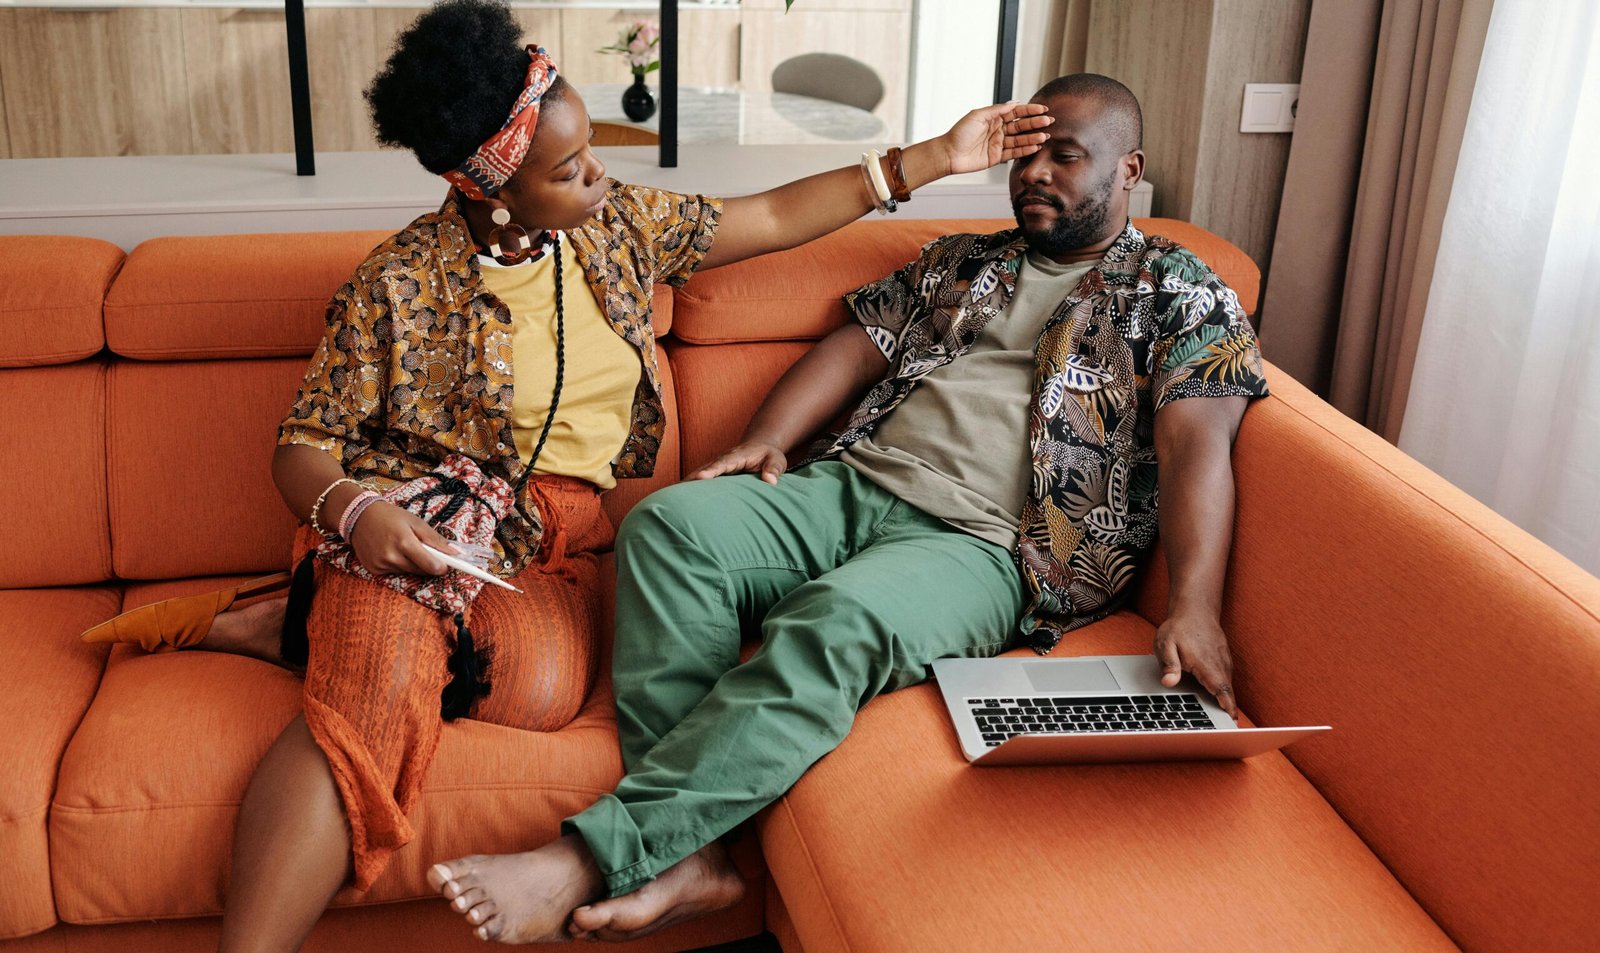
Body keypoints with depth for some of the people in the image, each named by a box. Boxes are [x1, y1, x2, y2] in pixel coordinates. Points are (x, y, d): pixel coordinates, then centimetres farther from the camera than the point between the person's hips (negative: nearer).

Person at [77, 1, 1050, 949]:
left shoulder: (618, 223, 8)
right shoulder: (401, 284, -4)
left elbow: (774, 217, 16)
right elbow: (305, 446, 0)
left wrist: (935, 158, 14)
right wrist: (356, 511, -24)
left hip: (556, 534, 4)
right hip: (413, 520, -3)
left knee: (541, 689, -32)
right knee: (379, 693, -36)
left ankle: (306, 626, -10)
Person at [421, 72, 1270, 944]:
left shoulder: (1179, 292, 10)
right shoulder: (958, 263, 27)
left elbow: (1196, 443, -5)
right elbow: (857, 345, 18)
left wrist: (1193, 610, -21)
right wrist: (764, 440, -2)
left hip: (983, 546, -5)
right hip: (853, 487, 6)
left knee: (837, 622, -37)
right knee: (669, 524, -22)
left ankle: (592, 857, -37)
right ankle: (683, 854, -28)